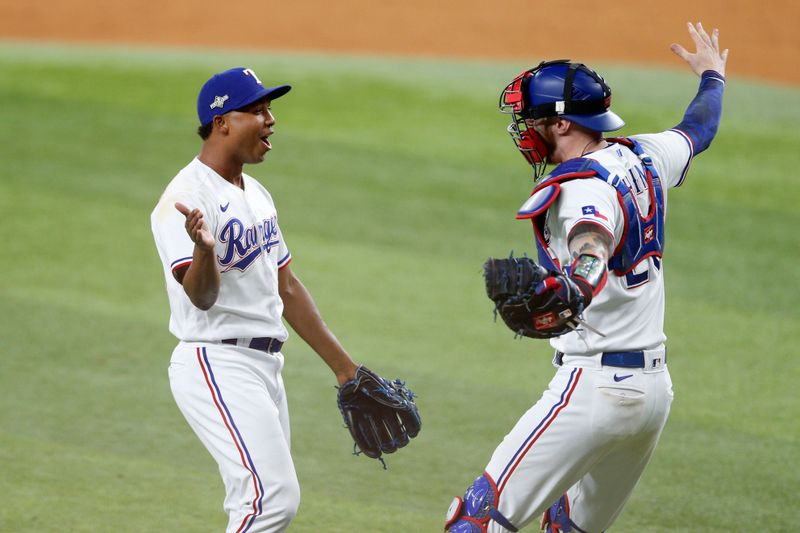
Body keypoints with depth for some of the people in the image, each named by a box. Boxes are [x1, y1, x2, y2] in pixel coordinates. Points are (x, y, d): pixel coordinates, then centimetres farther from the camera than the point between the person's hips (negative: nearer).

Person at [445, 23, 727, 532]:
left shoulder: (583, 189, -17)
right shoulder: (644, 157, 9)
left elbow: (593, 244, -40)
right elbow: (700, 127, 31)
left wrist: (570, 291, -62)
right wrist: (713, 76, 53)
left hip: (594, 386, -9)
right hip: (655, 388, 9)